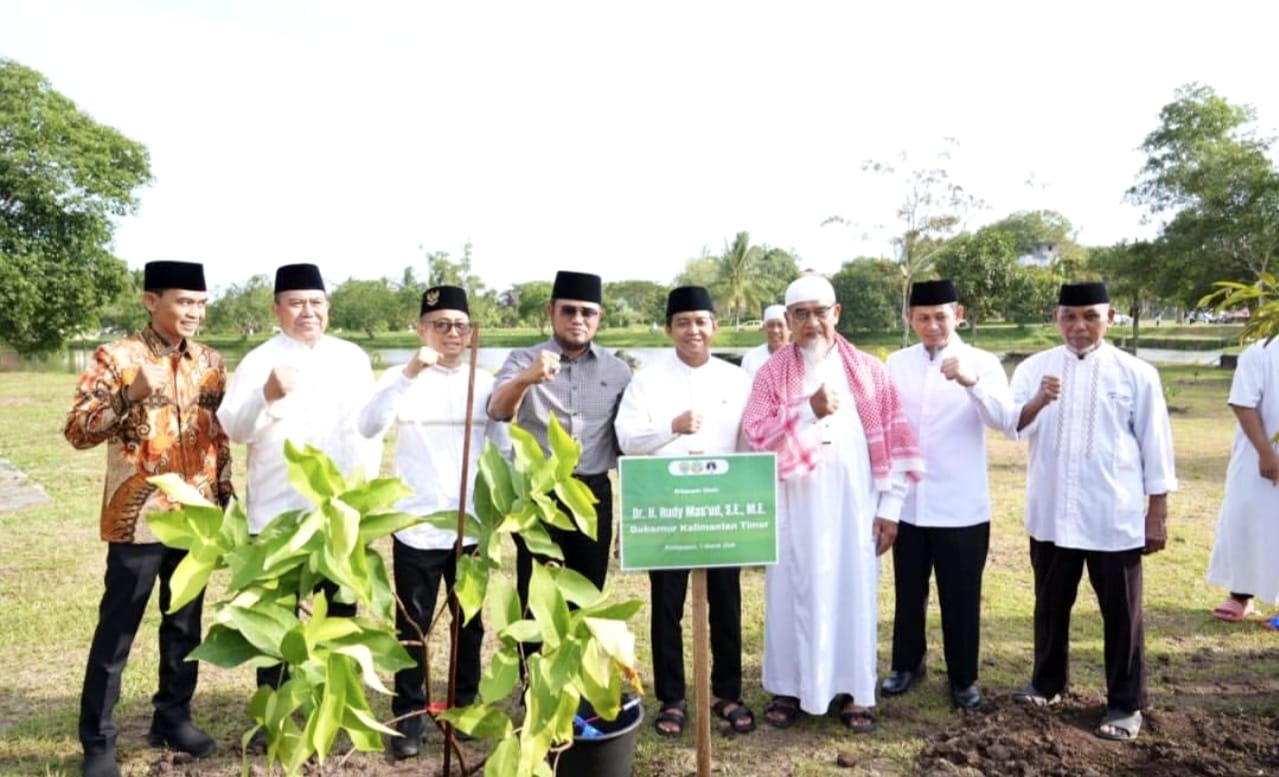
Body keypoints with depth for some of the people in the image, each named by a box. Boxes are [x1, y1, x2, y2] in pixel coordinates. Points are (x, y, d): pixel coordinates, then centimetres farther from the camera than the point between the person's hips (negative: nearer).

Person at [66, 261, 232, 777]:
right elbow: (76, 431, -14)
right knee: (116, 631, 6)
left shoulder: (210, 362, 7)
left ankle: (172, 718, 31)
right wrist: (130, 396, -29)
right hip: (139, 519, -4)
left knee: (185, 625, 15)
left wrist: (226, 500, 11)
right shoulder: (115, 358, -8)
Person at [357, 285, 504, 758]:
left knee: (470, 623, 14)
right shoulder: (403, 378, -3)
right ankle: (408, 718, 19)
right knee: (412, 627, 6)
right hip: (417, 526, -2)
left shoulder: (485, 383, 4)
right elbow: (368, 427, -20)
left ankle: (465, 708, 30)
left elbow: (502, 446, 9)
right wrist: (408, 374, -30)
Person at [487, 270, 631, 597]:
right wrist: (525, 380, -42)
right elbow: (497, 411, -20)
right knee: (535, 595, 4)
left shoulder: (617, 370, 6)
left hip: (594, 494, 2)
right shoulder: (523, 360, -2)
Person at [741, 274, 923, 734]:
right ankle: (788, 687, 22)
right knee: (793, 593, 8)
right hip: (795, 506, 0)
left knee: (854, 593, 8)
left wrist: (890, 505, -3)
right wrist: (809, 411, -20)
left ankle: (853, 690, 23)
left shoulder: (868, 370, 3)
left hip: (853, 505, 1)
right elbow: (755, 434, -9)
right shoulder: (772, 373, 1)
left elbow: (891, 438, 2)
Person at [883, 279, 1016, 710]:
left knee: (961, 597, 9)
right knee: (908, 591, 16)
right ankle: (907, 663, 35)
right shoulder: (896, 363, 3)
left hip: (962, 506, -2)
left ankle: (963, 677, 27)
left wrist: (971, 382, -38)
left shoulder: (983, 363, -6)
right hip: (907, 502, 3)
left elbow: (1005, 420, -21)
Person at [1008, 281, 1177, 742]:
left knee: (1121, 613, 9)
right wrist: (1037, 402, -32)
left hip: (1115, 518, -2)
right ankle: (1047, 682, 35)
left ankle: (1125, 704, 24)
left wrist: (1157, 512, 1)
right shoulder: (1034, 368, 1)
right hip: (1051, 514, 2)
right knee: (1051, 604, 17)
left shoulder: (1136, 374, -3)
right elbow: (1011, 426, -11)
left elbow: (1154, 445, 1)